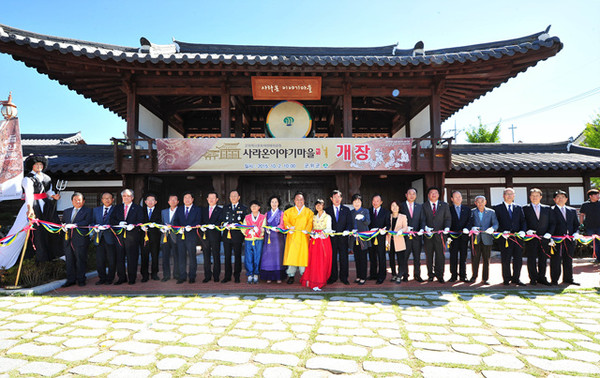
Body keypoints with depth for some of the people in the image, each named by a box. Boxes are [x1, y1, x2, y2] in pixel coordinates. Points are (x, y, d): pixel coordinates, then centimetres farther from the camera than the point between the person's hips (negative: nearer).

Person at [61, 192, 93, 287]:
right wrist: (64, 226, 0)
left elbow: (87, 221, -11)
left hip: (81, 239, -5)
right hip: (68, 238, 5)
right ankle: (70, 280, 15)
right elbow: (63, 222, 23)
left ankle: (81, 280, 9)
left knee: (81, 260, 0)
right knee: (69, 260, 7)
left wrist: (75, 225, -21)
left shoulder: (87, 211, 3)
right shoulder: (66, 211, 21)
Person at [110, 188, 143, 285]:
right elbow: (112, 219, 9)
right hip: (119, 235, 3)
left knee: (132, 257, -1)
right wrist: (119, 223, -10)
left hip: (132, 235, -3)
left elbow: (140, 220, -3)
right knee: (119, 256, 5)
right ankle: (121, 277, 17)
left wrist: (133, 225, -21)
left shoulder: (137, 208, 6)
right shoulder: (117, 207, 17)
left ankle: (132, 278, 9)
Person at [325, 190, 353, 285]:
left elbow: (349, 223, 3)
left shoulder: (346, 210, 8)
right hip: (332, 238, 0)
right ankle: (333, 277, 17)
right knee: (332, 258, 6)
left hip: (343, 237, 0)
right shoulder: (327, 210, 7)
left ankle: (344, 277, 15)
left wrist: (347, 230, -15)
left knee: (344, 258, 4)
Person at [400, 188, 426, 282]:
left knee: (417, 257, 8)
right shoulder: (401, 206, 4)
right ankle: (405, 275, 13)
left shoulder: (420, 207, 12)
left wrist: (421, 229, -12)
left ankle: (417, 275, 18)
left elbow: (422, 220, 6)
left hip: (417, 235, 2)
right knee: (404, 257, 2)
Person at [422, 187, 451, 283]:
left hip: (440, 234, 0)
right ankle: (430, 274, 18)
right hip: (428, 234, 0)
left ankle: (440, 275, 9)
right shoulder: (424, 206, 7)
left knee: (440, 256, 0)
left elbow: (448, 218, 5)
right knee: (429, 256, 7)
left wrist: (447, 227, -13)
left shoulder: (444, 205, 10)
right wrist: (425, 227, -16)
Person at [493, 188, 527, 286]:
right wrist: (502, 231, -15)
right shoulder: (497, 208, 3)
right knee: (505, 259, 1)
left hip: (517, 236, 3)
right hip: (505, 237, -3)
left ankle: (516, 278, 16)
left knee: (518, 259, 4)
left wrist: (522, 231, -6)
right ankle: (507, 279, 12)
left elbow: (523, 221, 12)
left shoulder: (518, 208, 16)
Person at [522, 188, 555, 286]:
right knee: (531, 259, 0)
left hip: (544, 238, 3)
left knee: (543, 259, 7)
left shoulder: (547, 209, 14)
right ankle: (533, 278, 8)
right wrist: (527, 230, -15)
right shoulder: (525, 208, 7)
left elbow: (552, 223, 10)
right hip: (531, 237, -2)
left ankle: (542, 278, 17)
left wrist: (549, 233, -5)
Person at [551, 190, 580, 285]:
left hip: (570, 239, 5)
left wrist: (576, 232, -2)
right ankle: (554, 280, 7)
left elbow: (576, 224, 17)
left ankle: (568, 279, 25)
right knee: (556, 260, -2)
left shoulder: (572, 211, 16)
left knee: (568, 260, 13)